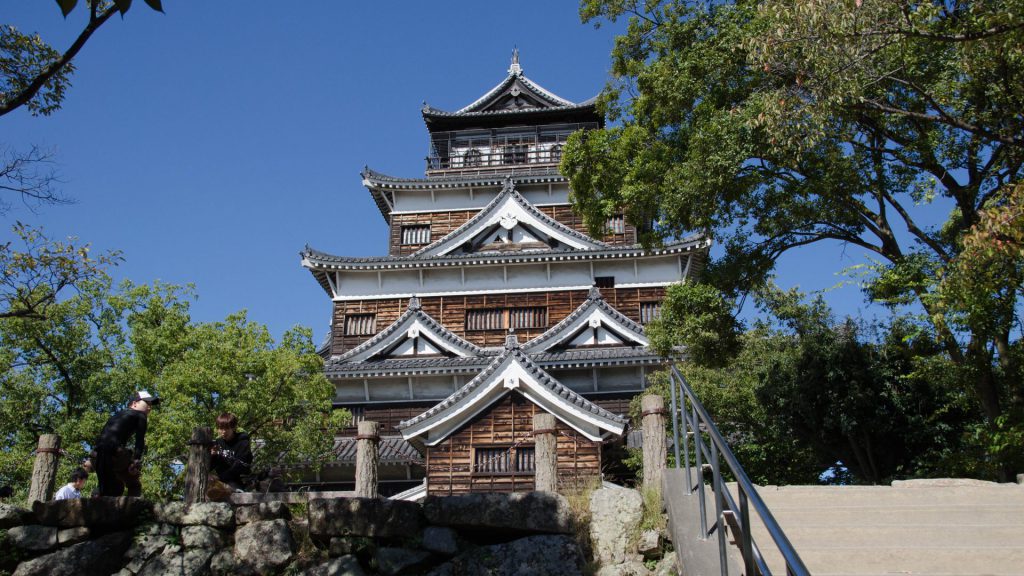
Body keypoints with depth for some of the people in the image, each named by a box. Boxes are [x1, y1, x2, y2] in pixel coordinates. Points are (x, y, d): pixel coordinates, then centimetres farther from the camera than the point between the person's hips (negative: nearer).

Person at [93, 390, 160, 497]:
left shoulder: (118, 415, 33)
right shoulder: (140, 415, 12)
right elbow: (140, 440, -1)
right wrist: (136, 460, -10)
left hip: (98, 453, 7)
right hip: (114, 451, -7)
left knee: (106, 491, 20)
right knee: (134, 485, 4)